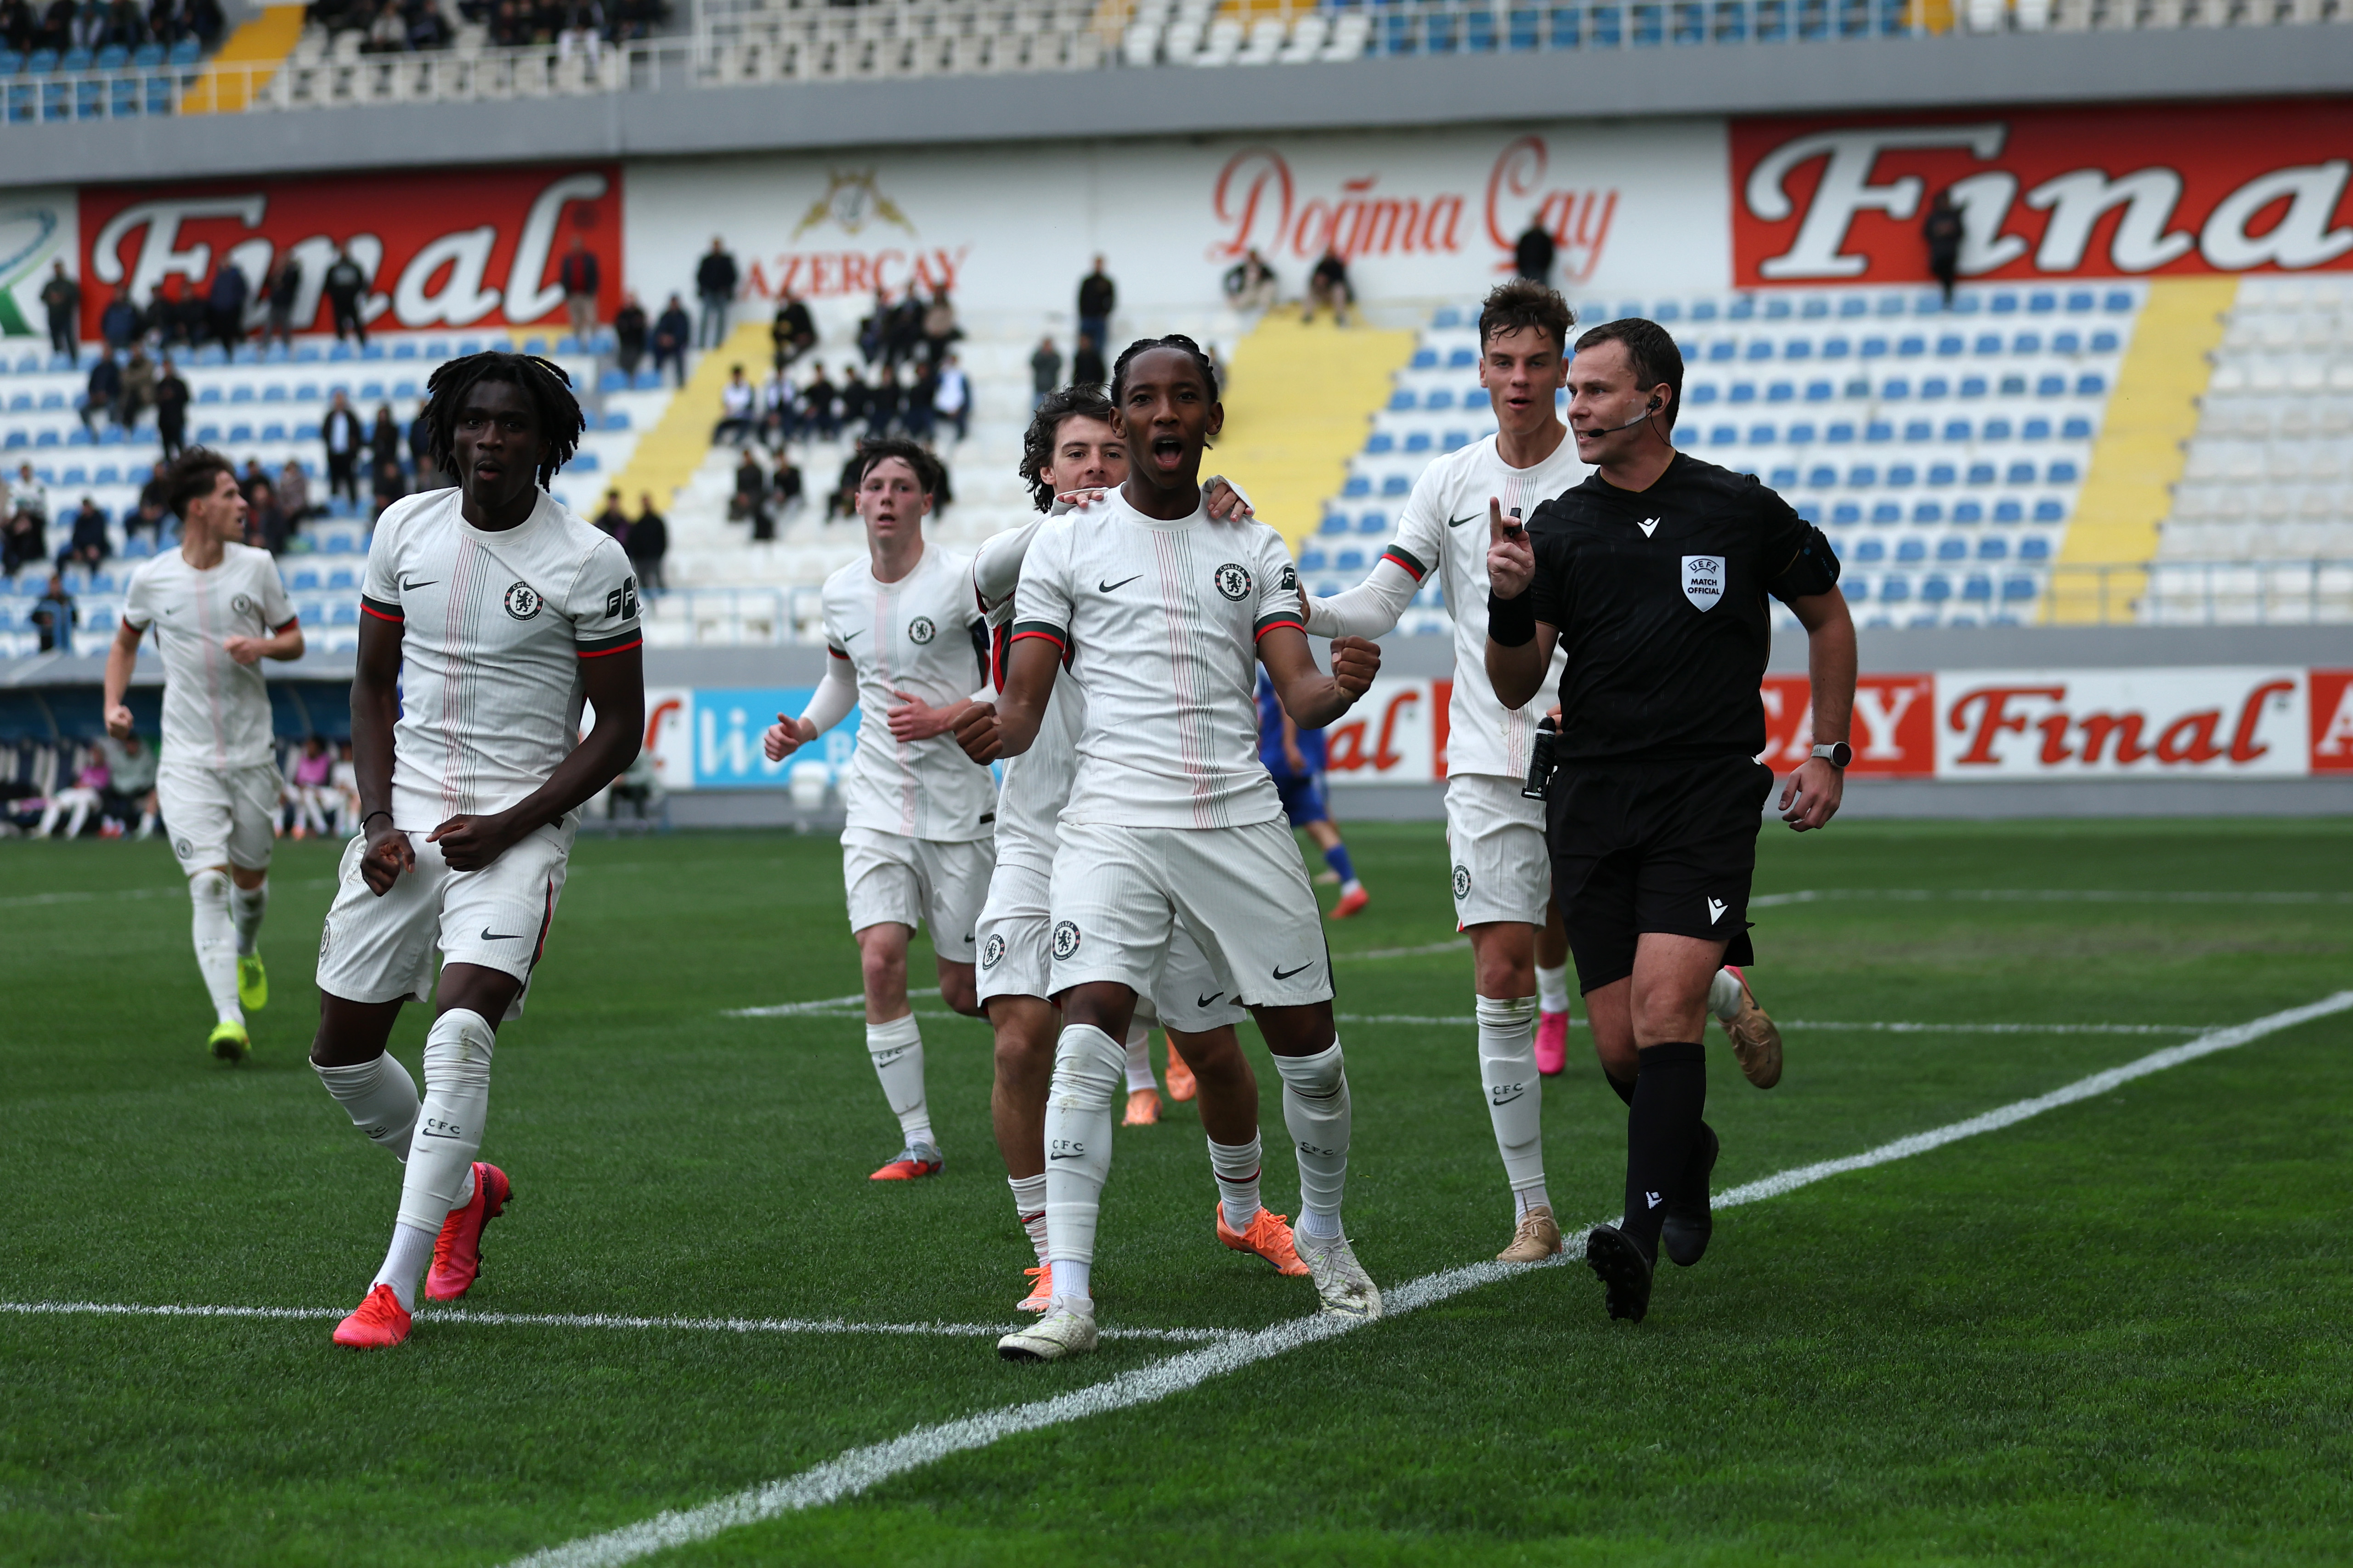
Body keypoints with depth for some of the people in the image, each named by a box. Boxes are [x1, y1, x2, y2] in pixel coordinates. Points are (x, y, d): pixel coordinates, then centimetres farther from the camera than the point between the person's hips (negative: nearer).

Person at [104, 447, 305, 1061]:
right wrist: (113, 705, 1)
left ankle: (247, 952, 49)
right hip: (187, 758, -2)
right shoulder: (151, 579, -3)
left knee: (250, 879, 13)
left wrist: (261, 646, -14)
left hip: (252, 754, 2)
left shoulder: (256, 566, -2)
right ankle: (229, 1021, -21)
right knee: (208, 883, -15)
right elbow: (126, 642, 15)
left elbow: (294, 640, 8)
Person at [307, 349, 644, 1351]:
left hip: (517, 830, -5)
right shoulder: (405, 530, 5)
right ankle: (461, 1190, 36)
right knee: (341, 1052, 7)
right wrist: (377, 818, 1)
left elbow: (619, 729, -3)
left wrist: (508, 826, -13)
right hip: (406, 818, 5)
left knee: (460, 1033, -23)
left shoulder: (588, 563, -8)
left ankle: (395, 1289, -21)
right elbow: (374, 684, 14)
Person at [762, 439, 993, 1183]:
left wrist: (946, 717, -20)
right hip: (876, 803, 4)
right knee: (880, 960, -14)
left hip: (957, 806, -3)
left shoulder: (964, 577, -11)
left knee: (964, 992, 2)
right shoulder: (841, 590, 5)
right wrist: (803, 729, 7)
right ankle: (917, 1143, -6)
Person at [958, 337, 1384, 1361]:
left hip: (1241, 819, 2)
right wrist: (990, 730, -20)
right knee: (1086, 1035, -18)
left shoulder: (1253, 548, 13)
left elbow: (1300, 694, 5)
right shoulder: (1066, 545, 7)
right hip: (1112, 823, -2)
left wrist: (1344, 687, -18)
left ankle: (1323, 1234, 33)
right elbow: (1024, 706, 3)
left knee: (1308, 1046, 6)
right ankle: (1068, 1298, -20)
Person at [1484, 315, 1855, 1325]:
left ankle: (1640, 1233, -23)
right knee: (1619, 1045, 3)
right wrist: (1510, 605, -19)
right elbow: (1515, 689, 1)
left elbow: (1827, 616, 14)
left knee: (1664, 1007, -19)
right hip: (1591, 803, 3)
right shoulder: (1558, 529, 4)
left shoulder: (1741, 511, 0)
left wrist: (1828, 754, 9)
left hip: (1709, 796, -3)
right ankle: (1688, 1161, 33)